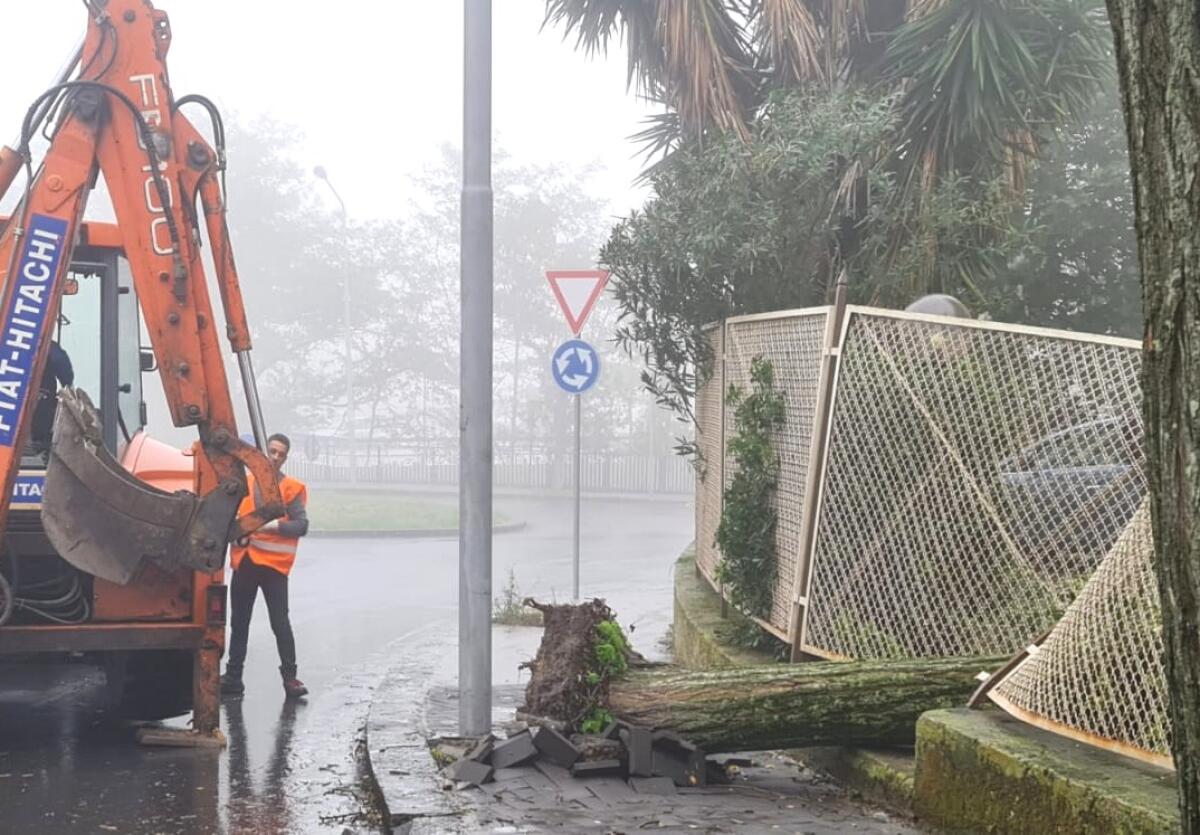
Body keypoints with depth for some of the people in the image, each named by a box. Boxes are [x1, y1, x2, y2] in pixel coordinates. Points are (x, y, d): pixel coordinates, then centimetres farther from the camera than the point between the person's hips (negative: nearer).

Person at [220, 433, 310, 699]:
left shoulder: (292, 488, 2)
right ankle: (233, 677, 16)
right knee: (239, 622, 9)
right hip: (244, 561, 4)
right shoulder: (244, 484, 12)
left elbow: (301, 525, -5)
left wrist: (273, 525, -19)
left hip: (273, 564, -4)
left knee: (280, 623, -6)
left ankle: (290, 677, -1)